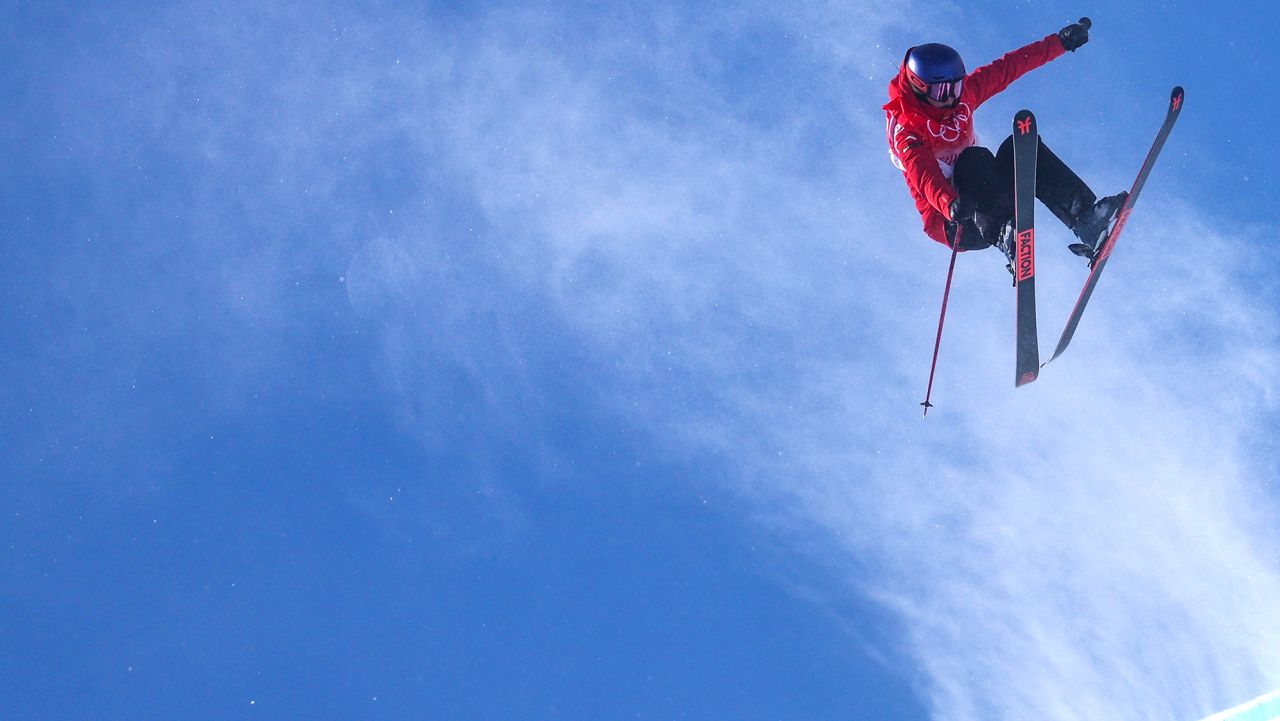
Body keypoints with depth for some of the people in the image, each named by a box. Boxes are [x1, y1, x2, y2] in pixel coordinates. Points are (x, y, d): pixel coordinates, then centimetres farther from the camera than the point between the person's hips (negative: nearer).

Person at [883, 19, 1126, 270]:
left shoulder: (961, 92, 3)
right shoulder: (905, 127, -18)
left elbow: (1009, 67, 12)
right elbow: (922, 174, -36)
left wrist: (1060, 42, 12)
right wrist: (951, 204, -55)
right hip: (947, 221, -6)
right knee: (974, 159, -31)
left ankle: (1085, 219, -30)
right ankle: (1009, 240, -53)